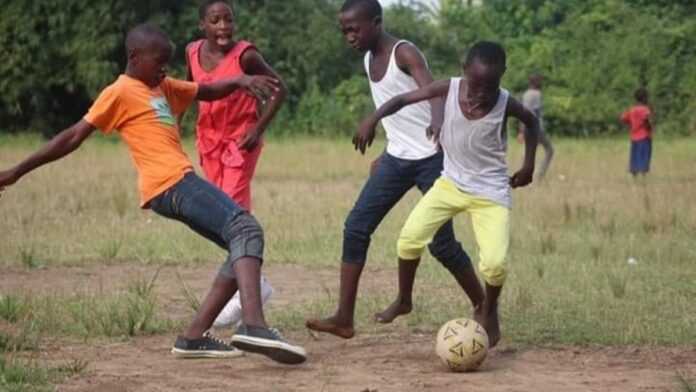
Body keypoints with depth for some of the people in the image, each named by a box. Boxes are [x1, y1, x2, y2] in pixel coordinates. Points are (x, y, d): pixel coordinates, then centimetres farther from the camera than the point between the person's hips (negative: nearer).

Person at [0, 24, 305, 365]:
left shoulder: (163, 87, 23)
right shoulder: (120, 93, -2)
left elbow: (207, 92, 30)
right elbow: (73, 138, -3)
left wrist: (240, 81, 8)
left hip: (178, 185, 9)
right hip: (171, 184, -9)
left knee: (243, 245, 8)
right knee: (246, 230, -21)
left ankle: (194, 337, 4)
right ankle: (253, 326, -40)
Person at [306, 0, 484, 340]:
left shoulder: (405, 53, -15)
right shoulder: (369, 60, 9)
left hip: (430, 157, -7)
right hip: (396, 158, 7)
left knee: (441, 243, -5)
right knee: (356, 227, -5)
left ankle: (483, 308, 14)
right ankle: (344, 318, -4)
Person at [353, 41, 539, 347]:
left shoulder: (505, 104, -17)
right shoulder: (449, 89, -16)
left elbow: (532, 121, 4)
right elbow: (404, 99, -7)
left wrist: (528, 164, 2)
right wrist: (372, 119, -20)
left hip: (491, 192, -2)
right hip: (451, 183, 2)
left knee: (494, 263, -17)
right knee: (409, 238, -14)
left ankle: (488, 311, 16)